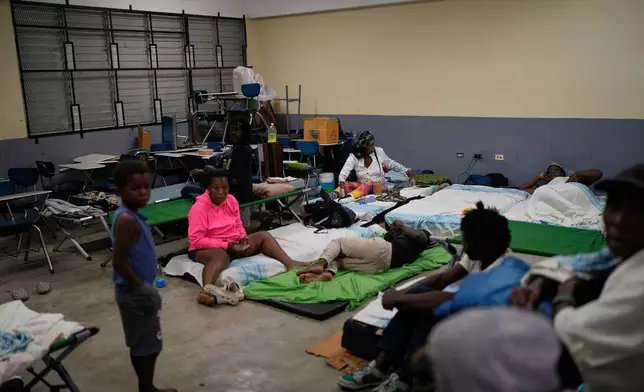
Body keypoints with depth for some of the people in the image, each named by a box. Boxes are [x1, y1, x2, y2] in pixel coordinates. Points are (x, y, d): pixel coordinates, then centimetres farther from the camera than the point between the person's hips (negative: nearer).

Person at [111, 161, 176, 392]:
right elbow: (119, 262, -26)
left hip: (140, 290, 10)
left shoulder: (130, 215, 6)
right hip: (136, 293, -10)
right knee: (146, 345, 4)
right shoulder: (127, 219, -25)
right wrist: (141, 287, -19)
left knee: (147, 343, 21)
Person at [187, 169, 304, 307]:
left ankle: (290, 263, -25)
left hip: (233, 245, 7)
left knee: (264, 236, -6)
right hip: (207, 248, -7)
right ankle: (207, 291, -70)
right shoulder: (199, 207, -16)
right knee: (220, 256, -42)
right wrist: (226, 245, -24)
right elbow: (196, 240, -20)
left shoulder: (231, 200, 3)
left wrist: (243, 237, -9)